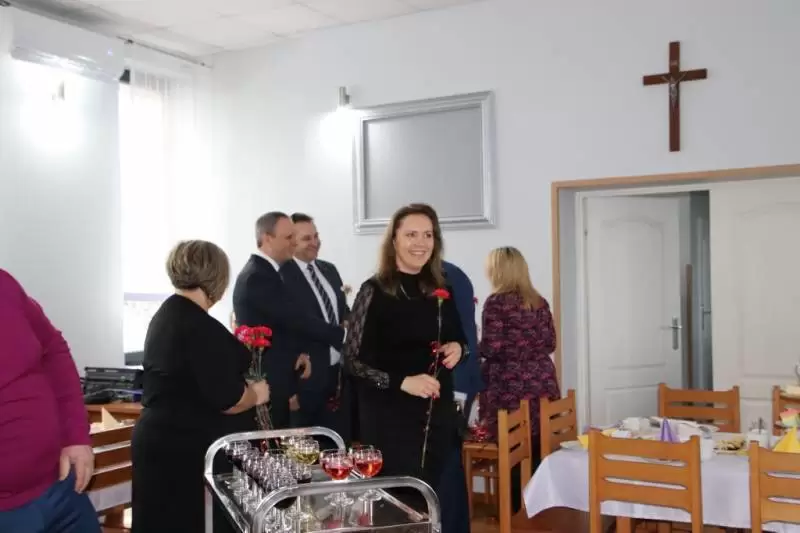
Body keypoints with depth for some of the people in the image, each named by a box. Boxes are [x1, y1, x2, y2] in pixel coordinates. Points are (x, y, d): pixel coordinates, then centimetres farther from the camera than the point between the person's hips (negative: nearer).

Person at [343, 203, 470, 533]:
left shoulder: (440, 290, 7)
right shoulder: (374, 291, -9)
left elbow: (456, 338, 19)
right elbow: (353, 360, -10)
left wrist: (457, 348, -4)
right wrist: (402, 382, -21)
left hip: (439, 412, 5)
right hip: (391, 418, -5)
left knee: (445, 501, 10)